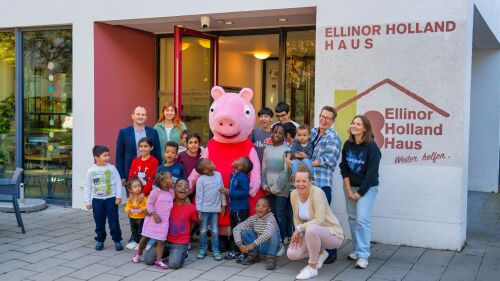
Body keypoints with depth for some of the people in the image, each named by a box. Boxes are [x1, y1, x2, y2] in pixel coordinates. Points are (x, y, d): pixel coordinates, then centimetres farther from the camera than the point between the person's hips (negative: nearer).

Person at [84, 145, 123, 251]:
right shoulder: (91, 170, -2)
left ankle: (117, 240, 11)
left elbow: (118, 182, -2)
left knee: (114, 221, 1)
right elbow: (87, 186, 4)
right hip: (97, 199, 1)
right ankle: (100, 240, 23)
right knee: (99, 222, 10)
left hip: (111, 198, -1)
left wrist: (119, 196, -7)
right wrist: (87, 201, 2)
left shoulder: (112, 168, -5)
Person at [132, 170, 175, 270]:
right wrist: (154, 214, -21)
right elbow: (149, 204, -13)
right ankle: (138, 254, 34)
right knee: (145, 238, 12)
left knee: (161, 241, 0)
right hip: (152, 220, -4)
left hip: (163, 221, 4)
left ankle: (158, 261, 5)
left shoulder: (171, 192, 5)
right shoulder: (155, 192, -13)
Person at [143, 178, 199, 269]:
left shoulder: (191, 208, -8)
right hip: (165, 240, 3)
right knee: (148, 259, -12)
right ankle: (167, 252, 16)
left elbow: (194, 222, 9)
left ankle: (182, 254, 7)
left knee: (174, 264, -27)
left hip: (180, 243, -3)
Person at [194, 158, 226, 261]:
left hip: (215, 207, 3)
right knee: (203, 230, 8)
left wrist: (223, 205, 7)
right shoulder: (201, 180, -12)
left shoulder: (218, 175, -1)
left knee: (215, 230, 8)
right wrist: (199, 210, -10)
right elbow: (199, 195, -9)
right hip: (204, 208, -3)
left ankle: (216, 250, 14)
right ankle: (202, 250, 19)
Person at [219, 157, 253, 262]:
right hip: (233, 208, 9)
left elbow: (244, 192, -25)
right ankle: (233, 251, 28)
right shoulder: (233, 175, 9)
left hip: (241, 209, -9)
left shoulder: (242, 177, -17)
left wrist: (229, 192, -21)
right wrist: (226, 191, 6)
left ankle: (243, 253, 4)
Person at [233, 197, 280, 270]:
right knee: (244, 232, -15)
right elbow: (236, 229, -9)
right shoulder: (252, 219, -6)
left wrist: (253, 244, -34)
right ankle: (253, 255, 2)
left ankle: (270, 258, -15)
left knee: (274, 234, -33)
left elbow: (268, 233, -39)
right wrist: (240, 244, -23)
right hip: (257, 246, 4)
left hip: (269, 247, -4)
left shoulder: (270, 217, -19)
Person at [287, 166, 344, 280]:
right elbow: (296, 217, 6)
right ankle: (320, 254, 17)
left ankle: (312, 268, -17)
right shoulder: (293, 194, -7)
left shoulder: (317, 193, -26)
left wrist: (299, 228, -24)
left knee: (311, 228, -38)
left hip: (332, 234, -7)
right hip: (312, 234, 7)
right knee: (291, 254, -12)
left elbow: (319, 220, -32)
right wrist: (298, 233, -11)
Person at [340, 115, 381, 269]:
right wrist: (348, 190, -4)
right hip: (350, 186, 5)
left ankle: (363, 255, -9)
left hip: (367, 188, -5)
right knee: (352, 218, 7)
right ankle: (356, 249, 19)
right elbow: (344, 168, 2)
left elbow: (371, 173, -16)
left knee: (362, 219, -12)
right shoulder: (348, 145, 0)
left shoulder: (372, 147, -15)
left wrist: (360, 192, -14)